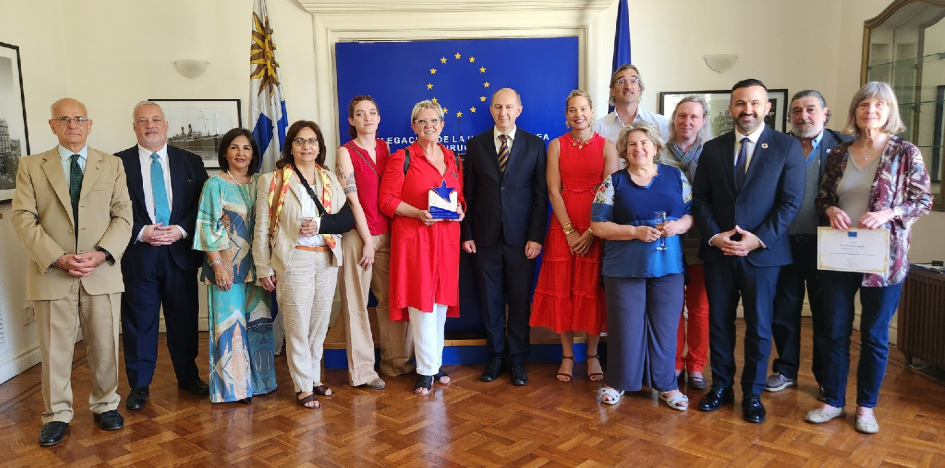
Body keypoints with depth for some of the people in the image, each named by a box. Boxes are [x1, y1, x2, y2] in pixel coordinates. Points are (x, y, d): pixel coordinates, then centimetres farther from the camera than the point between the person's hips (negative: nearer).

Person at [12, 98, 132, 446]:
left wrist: (102, 254, -14)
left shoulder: (112, 166, 8)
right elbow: (24, 219, -2)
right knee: (54, 349, 7)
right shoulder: (31, 166, 6)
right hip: (51, 273, 0)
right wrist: (58, 258, -14)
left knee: (105, 345, 9)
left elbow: (123, 216, 2)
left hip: (102, 272, 1)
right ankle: (57, 414, 22)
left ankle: (105, 405, 26)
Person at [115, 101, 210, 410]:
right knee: (138, 321, 6)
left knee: (185, 318, 10)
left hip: (181, 252, 2)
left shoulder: (191, 162, 7)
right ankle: (139, 385, 21)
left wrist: (180, 230, -11)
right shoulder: (119, 163, 2)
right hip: (137, 255, -1)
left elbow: (202, 206, 3)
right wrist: (141, 233, -15)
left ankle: (188, 376, 27)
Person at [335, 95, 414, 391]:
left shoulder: (385, 147, 10)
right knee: (356, 303, 2)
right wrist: (367, 240, -10)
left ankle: (396, 361, 24)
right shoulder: (346, 152, -4)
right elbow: (352, 200, -9)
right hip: (357, 235, -4)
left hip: (386, 233, 5)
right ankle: (361, 371, 13)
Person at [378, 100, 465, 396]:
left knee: (441, 302, 10)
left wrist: (460, 209, -2)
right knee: (422, 303, -3)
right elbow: (387, 200, -6)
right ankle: (426, 370, 8)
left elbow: (461, 196, 21)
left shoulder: (453, 159, 14)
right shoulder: (402, 158, -2)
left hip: (446, 240, 5)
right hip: (414, 239, -5)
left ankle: (436, 363, 23)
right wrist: (418, 213, -19)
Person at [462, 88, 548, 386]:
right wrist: (467, 234, 1)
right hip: (486, 238, 1)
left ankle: (517, 359, 21)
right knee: (491, 301, 9)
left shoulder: (535, 145, 2)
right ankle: (496, 356, 24)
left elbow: (541, 194, -1)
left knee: (520, 301, 6)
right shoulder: (475, 144, 6)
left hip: (521, 238, -1)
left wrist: (536, 237, -7)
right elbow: (468, 193, 6)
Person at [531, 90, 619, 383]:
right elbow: (554, 191, -2)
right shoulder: (557, 145, 4)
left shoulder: (607, 147, 1)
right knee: (562, 290, 3)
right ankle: (567, 355, 14)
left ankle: (593, 355, 17)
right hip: (563, 226, 1)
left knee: (593, 290, 4)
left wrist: (591, 232, -14)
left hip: (597, 227, -1)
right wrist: (570, 231, -11)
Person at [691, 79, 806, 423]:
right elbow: (700, 199, 4)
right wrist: (714, 236, -10)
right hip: (717, 251, 2)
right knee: (719, 323, 10)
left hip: (763, 251, -2)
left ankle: (752, 393, 22)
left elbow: (790, 201, -6)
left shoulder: (787, 147, -1)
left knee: (758, 326, 6)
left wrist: (759, 239, -15)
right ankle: (721, 386, 25)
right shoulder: (712, 149, 7)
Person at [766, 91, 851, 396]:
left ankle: (826, 377, 26)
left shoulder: (842, 146, -1)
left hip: (824, 244, -1)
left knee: (825, 314, 10)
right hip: (785, 243, 2)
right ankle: (786, 370, 28)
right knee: (783, 311, 11)